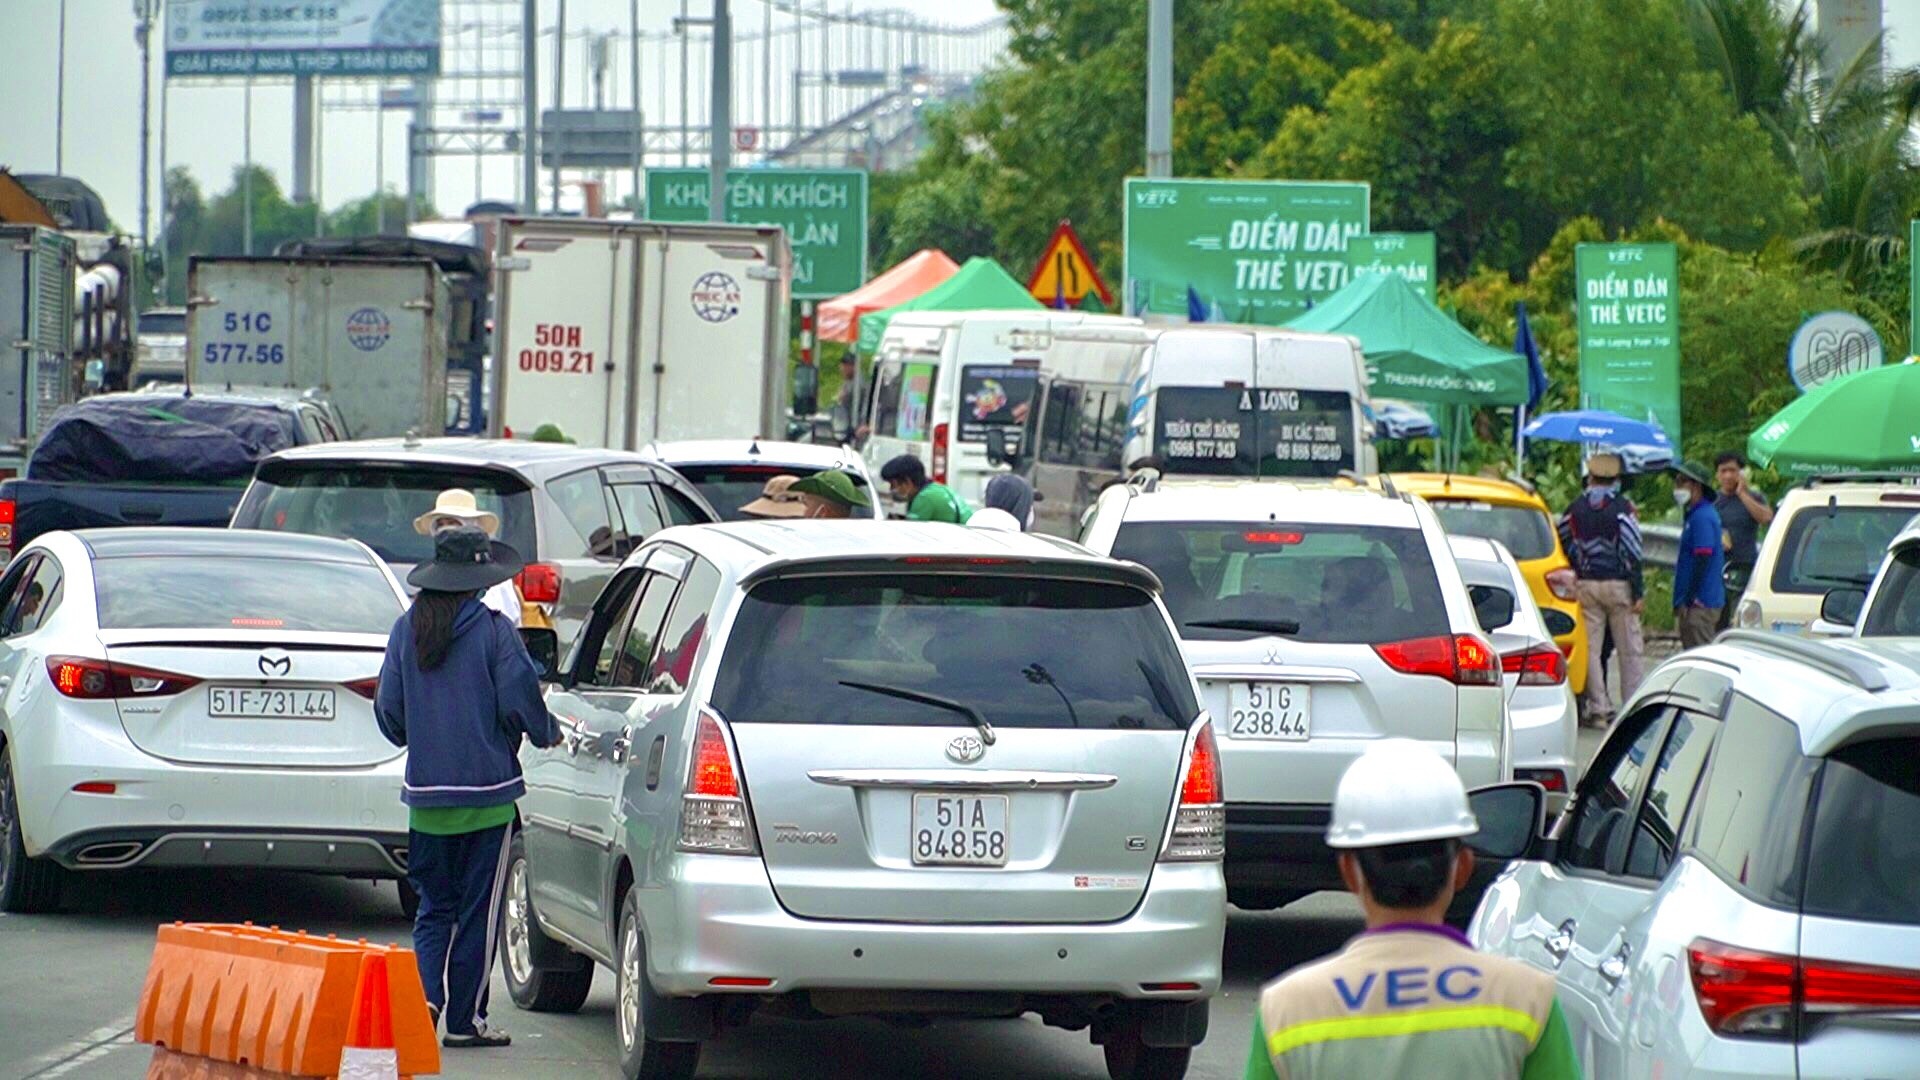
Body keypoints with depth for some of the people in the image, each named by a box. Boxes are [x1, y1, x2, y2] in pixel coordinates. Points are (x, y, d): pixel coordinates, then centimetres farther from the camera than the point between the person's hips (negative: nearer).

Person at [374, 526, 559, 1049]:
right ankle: (464, 1019, 6)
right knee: (478, 909, 4)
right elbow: (519, 703, -11)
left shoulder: (406, 630, 4)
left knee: (434, 906, 13)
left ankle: (426, 994, -9)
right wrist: (548, 733, 11)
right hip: (486, 790, -4)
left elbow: (388, 710, 8)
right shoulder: (493, 631, -10)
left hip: (425, 792, 4)